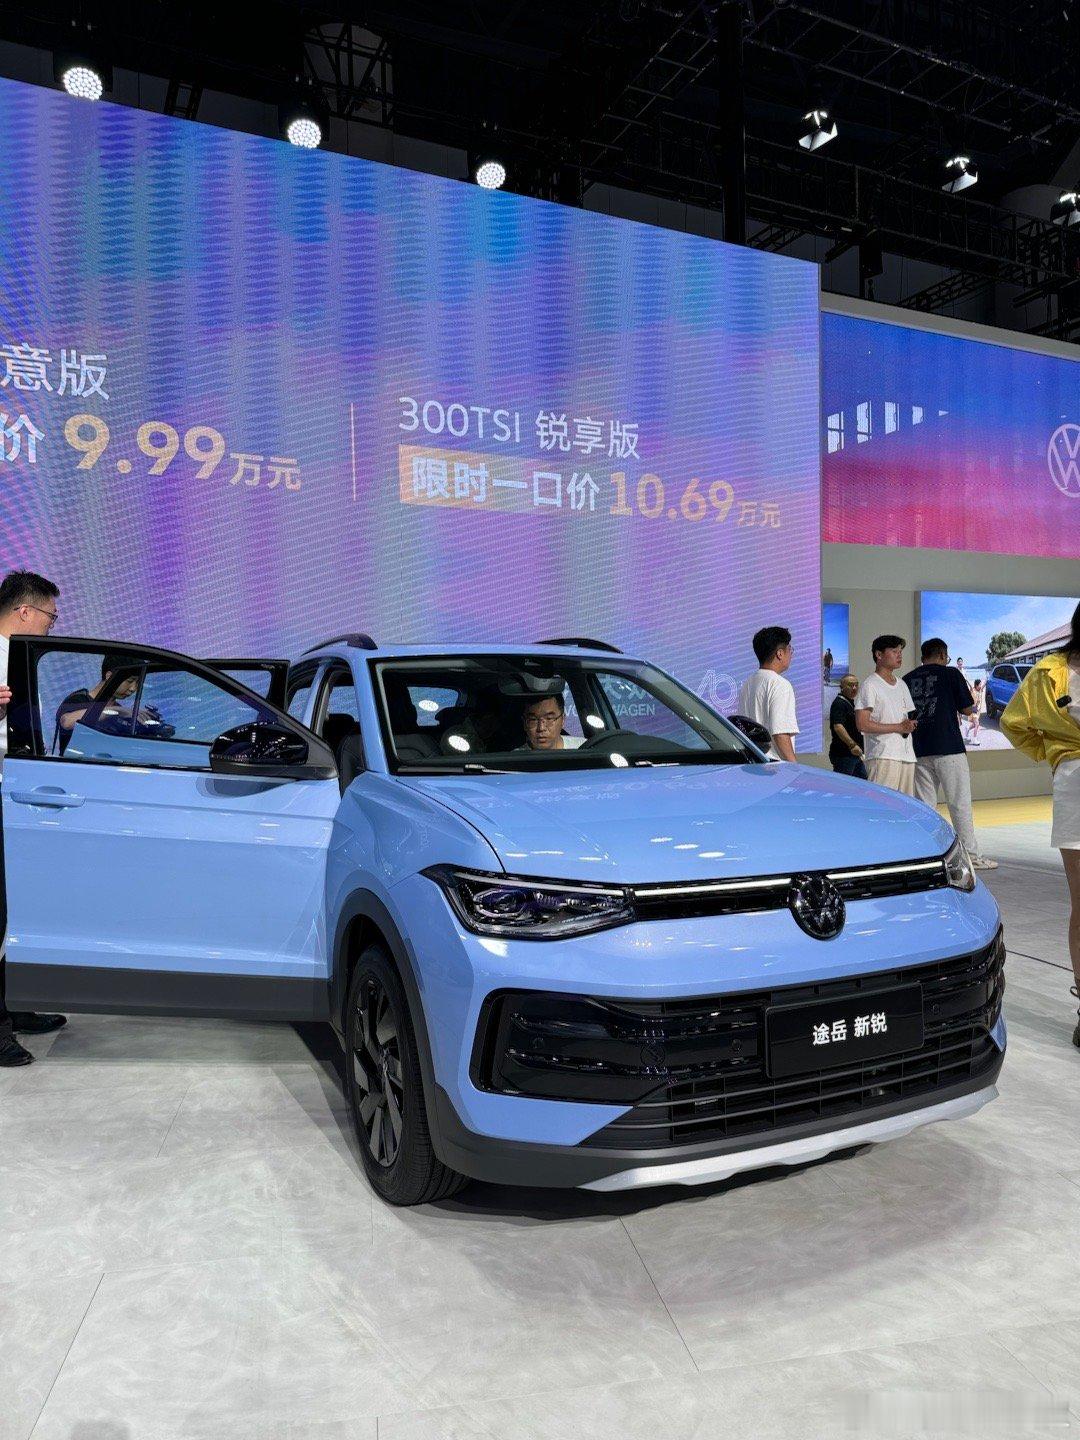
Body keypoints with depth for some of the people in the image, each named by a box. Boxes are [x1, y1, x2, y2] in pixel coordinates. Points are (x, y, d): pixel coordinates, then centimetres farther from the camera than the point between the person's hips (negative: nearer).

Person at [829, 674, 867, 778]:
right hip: (843, 754, -10)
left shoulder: (851, 703, 20)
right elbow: (838, 727, -26)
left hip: (854, 754, 10)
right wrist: (852, 745, -32)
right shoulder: (839, 703, -13)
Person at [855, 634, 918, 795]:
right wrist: (898, 727, -12)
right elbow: (862, 724, -13)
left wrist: (911, 724, 3)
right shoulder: (870, 685, -4)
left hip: (907, 756, 8)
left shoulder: (901, 685, 21)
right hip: (883, 757, -8)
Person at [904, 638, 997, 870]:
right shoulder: (951, 674, -2)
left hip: (919, 751, 4)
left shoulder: (907, 680, 8)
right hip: (949, 749, -4)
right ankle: (971, 855, 2)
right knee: (960, 803, 1)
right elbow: (967, 709, 2)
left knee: (924, 805, 7)